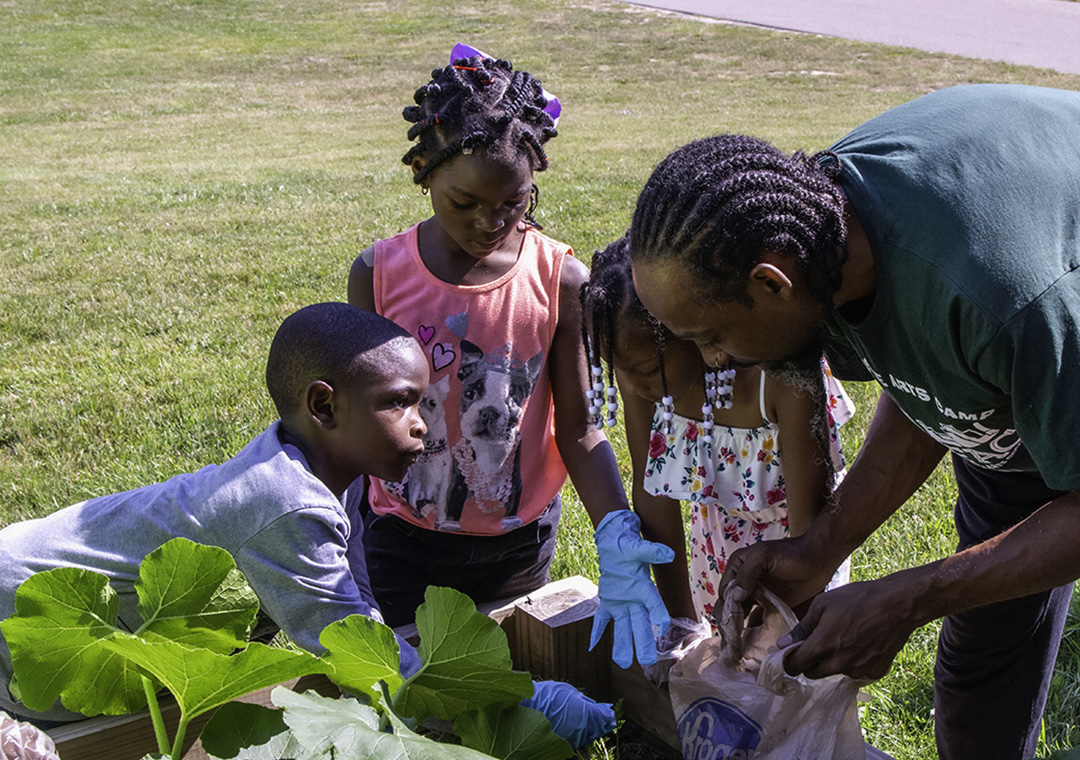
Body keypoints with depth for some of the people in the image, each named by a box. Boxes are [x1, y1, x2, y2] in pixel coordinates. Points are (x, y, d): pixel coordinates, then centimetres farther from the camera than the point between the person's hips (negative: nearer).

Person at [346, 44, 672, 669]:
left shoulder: (561, 280, -12)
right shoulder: (379, 274, -10)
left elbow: (576, 431, -9)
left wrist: (616, 536, -23)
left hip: (519, 545, 0)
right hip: (402, 545, 0)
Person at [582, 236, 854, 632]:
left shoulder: (783, 372, -37)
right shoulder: (637, 364, -23)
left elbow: (810, 525, -28)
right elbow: (652, 493, -13)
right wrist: (680, 619, -11)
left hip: (794, 536, -3)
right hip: (717, 524, 4)